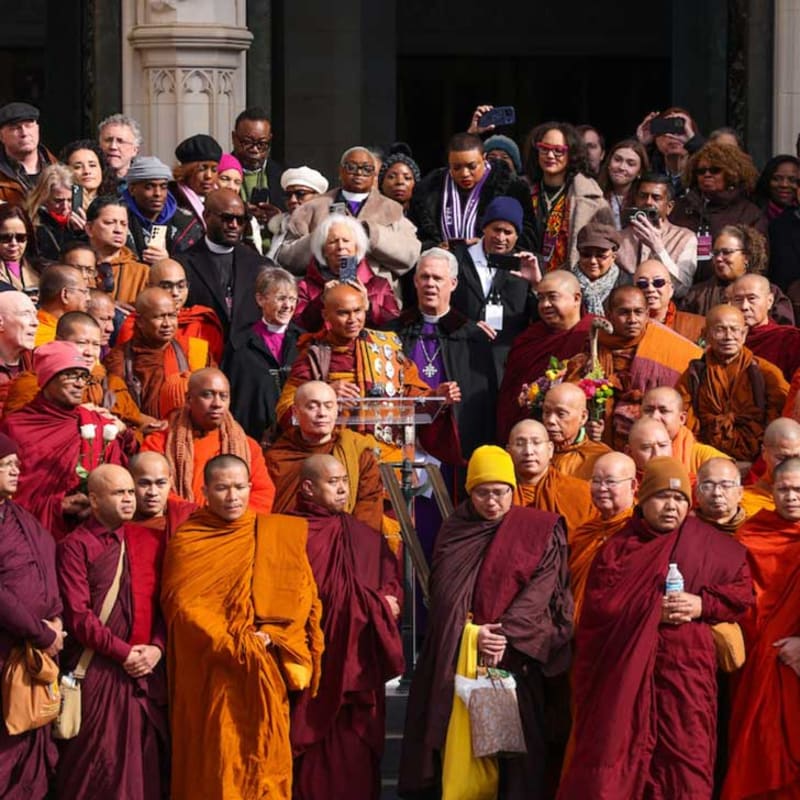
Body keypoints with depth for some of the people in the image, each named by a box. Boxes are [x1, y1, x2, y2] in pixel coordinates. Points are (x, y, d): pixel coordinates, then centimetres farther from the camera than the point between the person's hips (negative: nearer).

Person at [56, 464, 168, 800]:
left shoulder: (144, 543, 13)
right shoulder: (75, 546, -5)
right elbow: (79, 615, -11)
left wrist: (156, 647, -6)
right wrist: (123, 652, -12)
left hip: (146, 670, 5)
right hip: (97, 671, -5)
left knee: (146, 761, 6)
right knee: (95, 765, -1)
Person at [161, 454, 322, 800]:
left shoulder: (279, 534, 8)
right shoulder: (187, 540, 1)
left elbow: (302, 596, 6)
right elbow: (183, 604, -7)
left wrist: (271, 638, -10)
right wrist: (232, 646, -15)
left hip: (267, 676, 2)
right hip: (211, 675, -2)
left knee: (265, 761, 1)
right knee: (216, 768, -2)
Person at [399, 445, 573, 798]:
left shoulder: (540, 531, 1)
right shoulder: (454, 531, 8)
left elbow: (541, 589, -6)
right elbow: (444, 593, 4)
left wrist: (505, 633, -17)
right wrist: (472, 633, -12)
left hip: (515, 654, -2)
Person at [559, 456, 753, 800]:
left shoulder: (709, 545, 7)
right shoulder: (618, 548, 4)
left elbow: (742, 590, 8)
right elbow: (599, 607, -4)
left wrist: (702, 605, -8)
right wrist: (649, 611, -16)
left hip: (687, 664, 1)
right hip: (627, 667, -1)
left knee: (686, 756, -1)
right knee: (618, 753, 0)